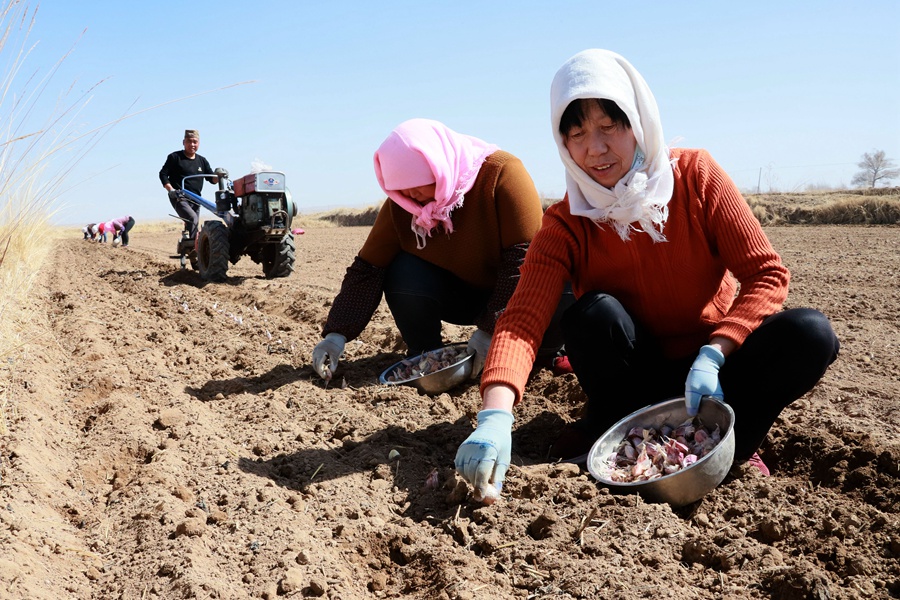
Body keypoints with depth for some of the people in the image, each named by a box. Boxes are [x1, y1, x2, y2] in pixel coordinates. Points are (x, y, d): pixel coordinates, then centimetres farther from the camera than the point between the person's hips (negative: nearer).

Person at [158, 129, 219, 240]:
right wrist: (171, 190, -15)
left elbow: (211, 178, 15)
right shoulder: (175, 157, 2)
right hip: (179, 198, -6)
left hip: (195, 200, 6)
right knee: (193, 219, -29)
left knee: (193, 225, 6)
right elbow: (163, 174, 0)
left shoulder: (202, 161, 16)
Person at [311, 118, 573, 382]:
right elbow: (367, 269, -12)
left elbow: (526, 257, -28)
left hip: (515, 293, -3)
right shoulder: (399, 204, -13)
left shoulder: (502, 172, -25)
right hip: (459, 295, 3)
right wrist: (337, 334, -22)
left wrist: (492, 328, -29)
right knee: (404, 273, -25)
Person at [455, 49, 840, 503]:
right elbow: (522, 318, -28)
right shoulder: (565, 225, -12)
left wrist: (712, 355, -28)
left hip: (712, 374, 1)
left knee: (809, 334, -26)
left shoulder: (696, 175, -10)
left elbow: (766, 274, -12)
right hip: (635, 381, 0)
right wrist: (496, 416, -46)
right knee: (595, 315, -30)